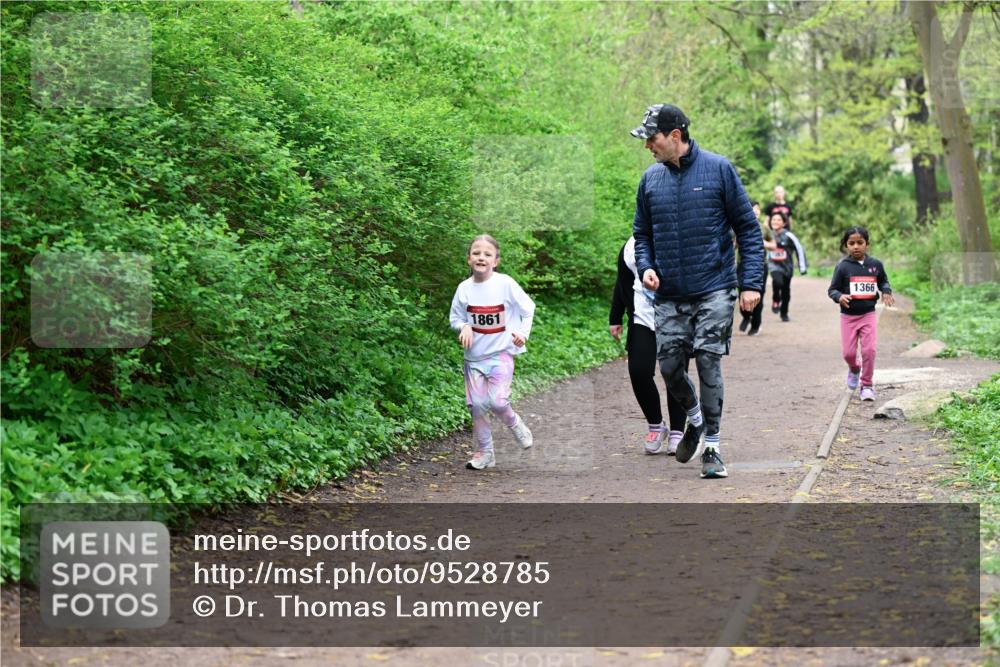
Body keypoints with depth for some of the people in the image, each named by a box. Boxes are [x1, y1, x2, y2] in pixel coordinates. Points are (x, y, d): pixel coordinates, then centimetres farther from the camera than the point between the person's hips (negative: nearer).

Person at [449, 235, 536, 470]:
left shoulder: (505, 284, -10)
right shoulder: (464, 288, -3)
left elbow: (528, 308, 3)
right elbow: (456, 318, 9)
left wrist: (523, 332, -7)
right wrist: (464, 327, -12)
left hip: (501, 353, -3)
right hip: (474, 355, 3)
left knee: (497, 400, -17)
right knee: (477, 404, 0)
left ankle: (515, 424, 16)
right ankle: (484, 452, 13)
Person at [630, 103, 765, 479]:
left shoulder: (718, 169, -4)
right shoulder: (650, 180, 7)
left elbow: (748, 228, -2)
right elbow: (642, 233, 18)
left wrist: (751, 283, -8)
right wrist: (646, 266, -2)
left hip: (714, 291, -4)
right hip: (669, 295, 4)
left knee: (709, 364, -8)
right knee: (669, 367, 2)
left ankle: (712, 447, 2)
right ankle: (695, 419, 31)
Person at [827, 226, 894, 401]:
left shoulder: (875, 265, 0)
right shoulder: (843, 267, -7)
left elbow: (883, 281, 17)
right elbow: (832, 289, -4)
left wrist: (886, 291, -4)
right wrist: (839, 296, -25)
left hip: (868, 314, 1)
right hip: (848, 316, -1)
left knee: (869, 350, -9)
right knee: (848, 352, 3)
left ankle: (867, 385, 6)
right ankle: (854, 369, 38)